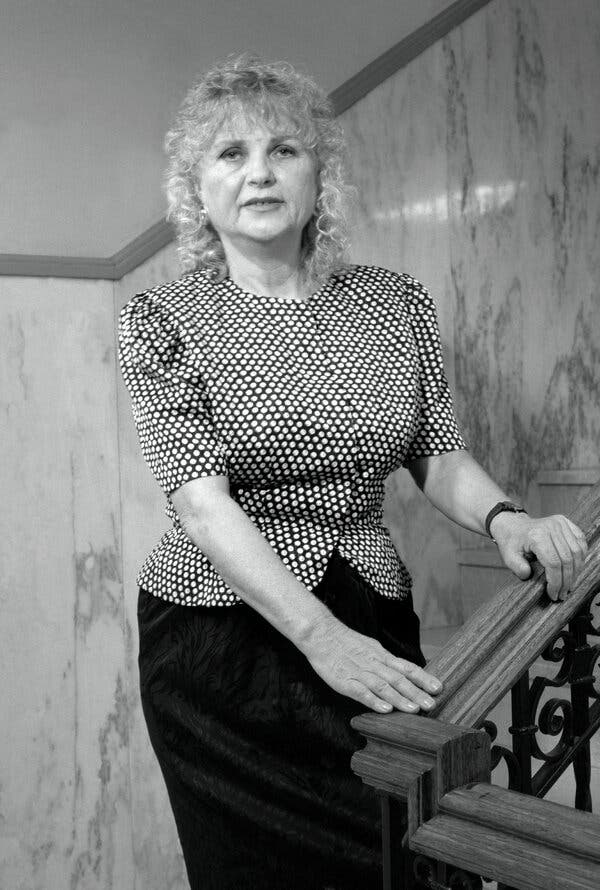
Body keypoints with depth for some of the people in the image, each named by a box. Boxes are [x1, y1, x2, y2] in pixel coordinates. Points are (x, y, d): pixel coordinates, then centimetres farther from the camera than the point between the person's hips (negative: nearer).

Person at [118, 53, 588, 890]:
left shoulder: (398, 303, 2)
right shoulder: (163, 321, -7)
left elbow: (440, 455, 8)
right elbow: (203, 502, -16)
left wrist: (503, 517, -14)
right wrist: (318, 634, -28)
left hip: (373, 627, 3)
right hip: (224, 642, -2)